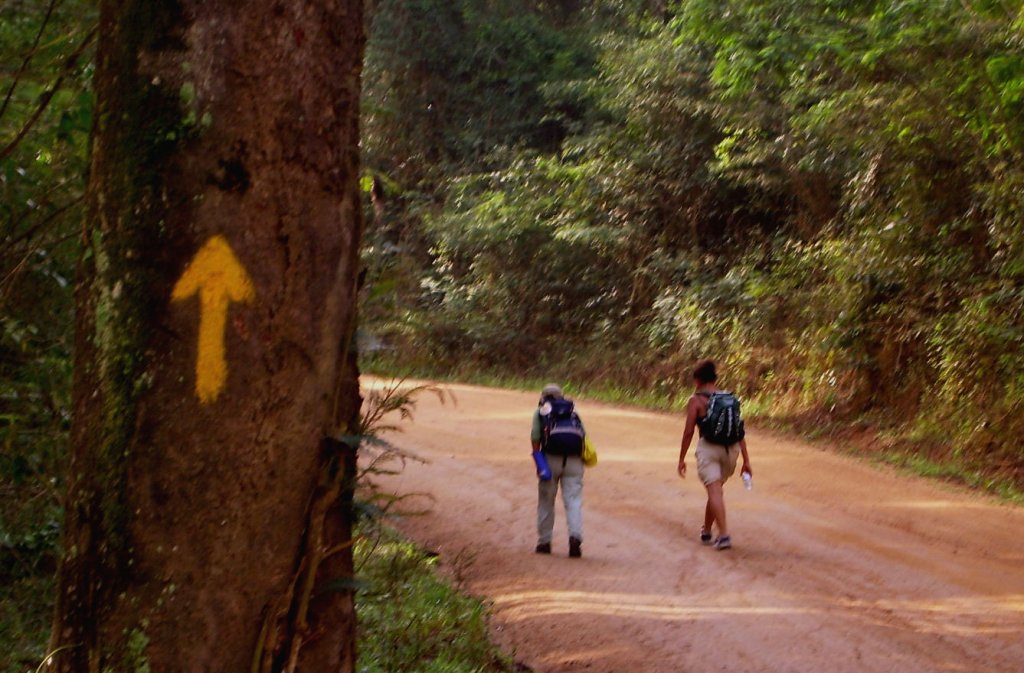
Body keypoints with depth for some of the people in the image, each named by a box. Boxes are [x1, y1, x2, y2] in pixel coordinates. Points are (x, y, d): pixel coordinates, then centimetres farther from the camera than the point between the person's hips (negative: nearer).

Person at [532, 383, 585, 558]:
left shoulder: (541, 410, 17)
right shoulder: (572, 410, 23)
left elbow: (535, 436, 0)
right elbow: (583, 434, 7)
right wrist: (583, 458, 12)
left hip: (551, 458, -1)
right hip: (574, 459, 1)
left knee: (546, 501, 10)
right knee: (573, 500, 0)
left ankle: (544, 542, 15)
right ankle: (575, 536, -20)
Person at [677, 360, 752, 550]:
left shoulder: (696, 401, -3)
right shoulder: (730, 399, 11)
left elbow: (688, 432, -5)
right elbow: (740, 432, 8)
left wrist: (681, 459, 3)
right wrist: (746, 460, 9)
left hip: (708, 448, -5)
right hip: (731, 449, 5)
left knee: (715, 492, -10)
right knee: (715, 490, 21)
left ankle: (724, 535, -24)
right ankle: (706, 531, 35)